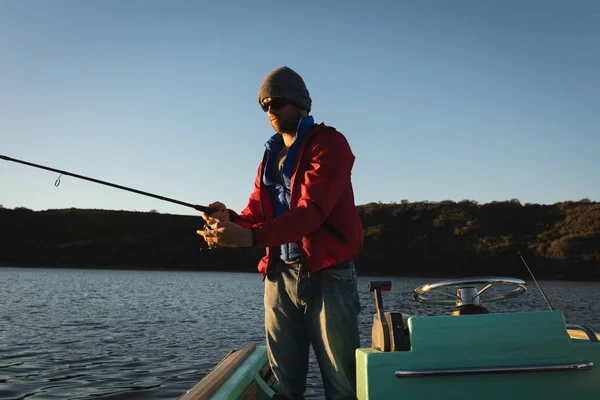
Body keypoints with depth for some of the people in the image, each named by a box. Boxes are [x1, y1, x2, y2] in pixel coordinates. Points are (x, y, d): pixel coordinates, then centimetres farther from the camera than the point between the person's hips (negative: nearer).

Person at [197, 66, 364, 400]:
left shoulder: (329, 144, -6)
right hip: (280, 276, 6)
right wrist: (231, 220, -13)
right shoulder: (271, 156, 17)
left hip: (327, 275, -6)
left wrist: (251, 237, -32)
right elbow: (256, 215, 11)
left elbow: (312, 210, -20)